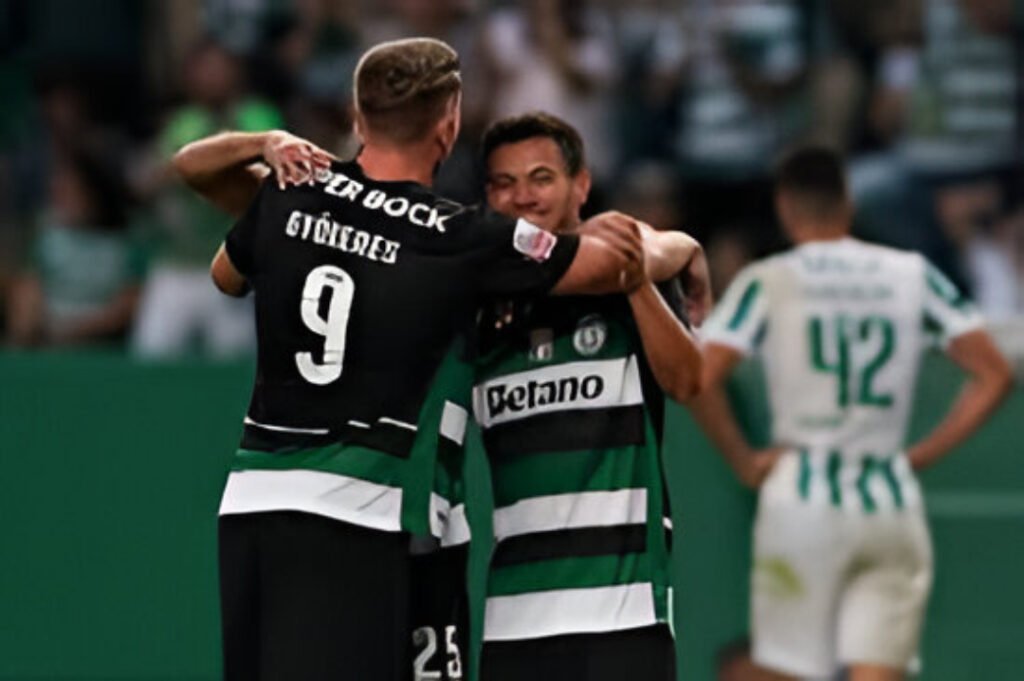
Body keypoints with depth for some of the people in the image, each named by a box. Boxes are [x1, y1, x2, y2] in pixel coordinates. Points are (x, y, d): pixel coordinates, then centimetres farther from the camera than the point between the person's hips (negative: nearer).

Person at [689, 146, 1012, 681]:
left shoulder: (767, 282, -1)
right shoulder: (914, 275, 7)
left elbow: (699, 380, -13)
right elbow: (994, 376, 6)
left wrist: (743, 461, -1)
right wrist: (925, 452, 9)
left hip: (801, 499, -2)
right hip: (893, 503, 2)